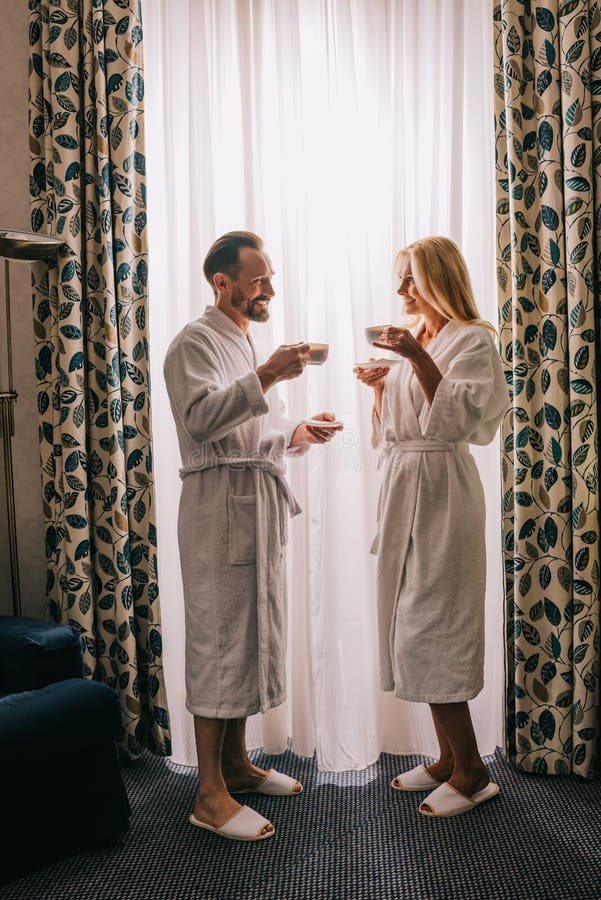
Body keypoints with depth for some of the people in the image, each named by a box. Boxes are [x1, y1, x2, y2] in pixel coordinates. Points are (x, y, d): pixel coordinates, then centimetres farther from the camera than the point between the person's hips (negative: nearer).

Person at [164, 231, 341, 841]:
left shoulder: (248, 345, 23)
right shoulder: (195, 343, -7)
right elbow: (202, 420, -23)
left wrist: (298, 434, 9)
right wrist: (266, 376, -27)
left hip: (260, 504, 9)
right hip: (220, 502, -9)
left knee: (252, 633, 13)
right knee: (219, 637, -6)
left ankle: (236, 763, 27)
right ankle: (210, 795, 4)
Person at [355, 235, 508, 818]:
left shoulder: (471, 340, -6)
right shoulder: (409, 339, 16)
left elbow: (456, 419, -19)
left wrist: (419, 359, -24)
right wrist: (380, 385, 5)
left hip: (440, 490, -8)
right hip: (402, 484, 9)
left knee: (428, 625, -7)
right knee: (412, 623, 11)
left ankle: (470, 772, 9)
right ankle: (449, 758, 24)